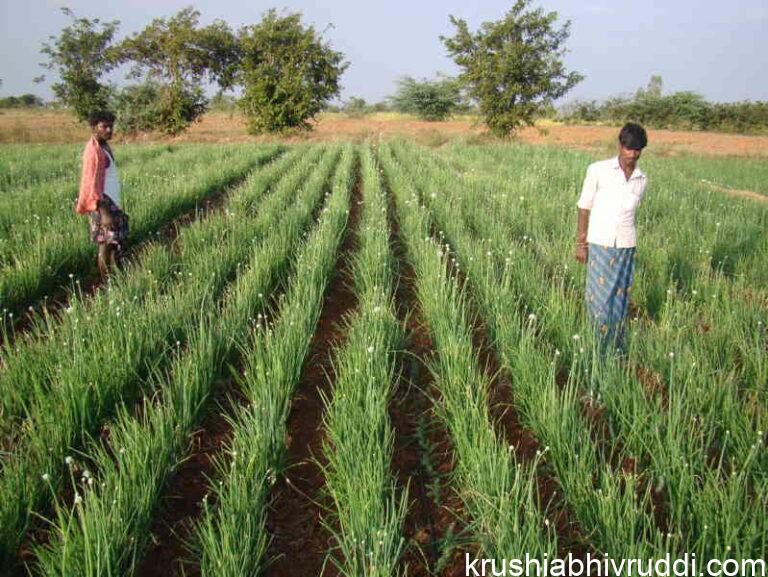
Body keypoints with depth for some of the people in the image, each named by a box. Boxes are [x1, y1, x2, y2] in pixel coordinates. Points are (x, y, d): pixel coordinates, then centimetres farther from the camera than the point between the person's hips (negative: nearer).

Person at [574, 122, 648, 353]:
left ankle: (617, 352, 19)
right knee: (598, 298, -1)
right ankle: (598, 351, 13)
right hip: (599, 245, -3)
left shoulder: (641, 180, 7)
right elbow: (584, 207, -1)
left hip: (626, 247, 3)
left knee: (620, 299, 7)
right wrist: (581, 243, -2)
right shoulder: (598, 170, -5)